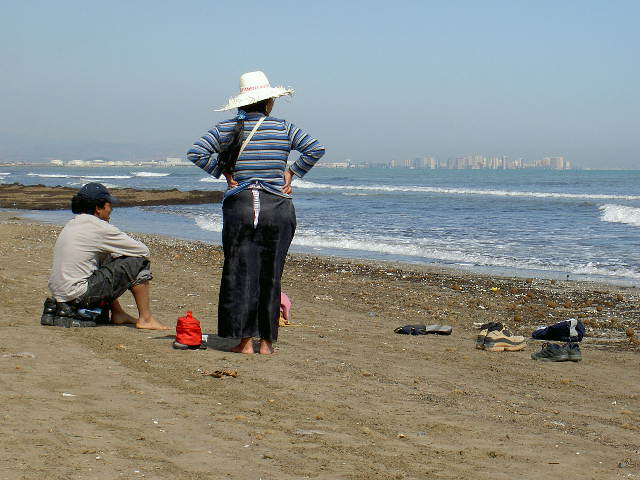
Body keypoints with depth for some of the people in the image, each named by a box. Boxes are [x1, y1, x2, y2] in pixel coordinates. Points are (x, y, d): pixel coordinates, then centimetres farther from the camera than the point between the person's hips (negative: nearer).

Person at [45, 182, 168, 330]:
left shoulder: (71, 224, 15)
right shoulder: (99, 228, -11)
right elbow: (143, 251, -5)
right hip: (79, 295, -9)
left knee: (107, 261, 33)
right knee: (138, 262, -8)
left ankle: (118, 313, 29)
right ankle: (145, 319, -2)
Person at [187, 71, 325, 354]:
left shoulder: (227, 129, 2)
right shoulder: (284, 128, 1)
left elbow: (196, 153, -6)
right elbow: (316, 149, -5)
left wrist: (223, 171, 4)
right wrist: (291, 172, 3)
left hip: (240, 207, 0)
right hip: (278, 208, 0)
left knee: (241, 273, 4)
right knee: (270, 274, 6)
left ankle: (245, 341, 2)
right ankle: (266, 341, 9)